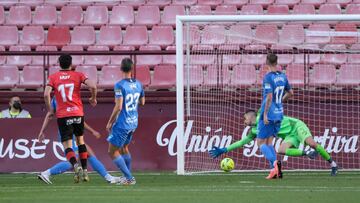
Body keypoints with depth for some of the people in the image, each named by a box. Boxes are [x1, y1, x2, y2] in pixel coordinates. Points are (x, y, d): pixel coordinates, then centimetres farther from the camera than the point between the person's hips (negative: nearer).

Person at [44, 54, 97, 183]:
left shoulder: (53, 78, 3)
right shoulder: (78, 75, 4)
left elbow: (46, 94, -10)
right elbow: (92, 86, -9)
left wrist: (50, 110, 4)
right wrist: (93, 99, 10)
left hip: (62, 115, -2)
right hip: (78, 113, 2)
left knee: (67, 145, -1)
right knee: (80, 140, 21)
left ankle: (75, 165, -28)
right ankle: (85, 170, 20)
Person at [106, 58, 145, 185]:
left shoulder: (120, 85, -19)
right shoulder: (138, 84, 2)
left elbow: (118, 107, -22)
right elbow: (142, 102, 16)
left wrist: (110, 122, -11)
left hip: (122, 124, -8)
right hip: (133, 123, 8)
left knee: (112, 152, 1)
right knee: (124, 149, 24)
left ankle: (129, 178, -4)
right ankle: (128, 178, 29)